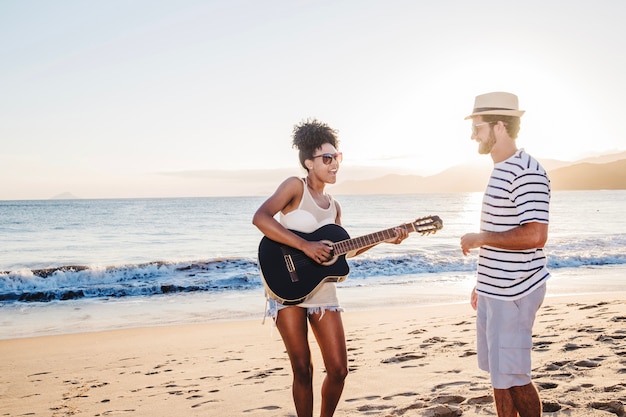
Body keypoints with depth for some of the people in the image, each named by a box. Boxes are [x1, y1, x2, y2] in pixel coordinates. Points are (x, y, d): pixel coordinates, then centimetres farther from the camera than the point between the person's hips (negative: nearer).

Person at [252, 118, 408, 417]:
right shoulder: (295, 186, -6)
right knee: (302, 370, -1)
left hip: (322, 291, 6)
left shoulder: (334, 206, 13)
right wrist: (306, 246, -24)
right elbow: (260, 218, -22)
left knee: (338, 369, 5)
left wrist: (383, 240, 7)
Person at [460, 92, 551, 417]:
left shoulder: (527, 172, -17)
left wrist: (479, 238, -17)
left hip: (514, 293, -10)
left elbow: (534, 235, -26)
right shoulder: (500, 171, 14)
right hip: (494, 291, 10)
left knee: (512, 376, -4)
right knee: (498, 372, 15)